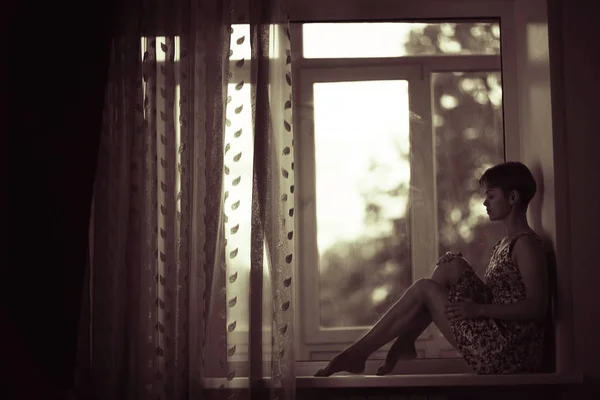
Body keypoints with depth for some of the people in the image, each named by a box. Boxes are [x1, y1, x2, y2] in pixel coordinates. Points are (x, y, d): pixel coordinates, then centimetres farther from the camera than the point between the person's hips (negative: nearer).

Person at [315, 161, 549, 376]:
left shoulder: (526, 244, -11)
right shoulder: (505, 243, 17)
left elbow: (537, 307, -20)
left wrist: (478, 309, -22)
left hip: (505, 352, -9)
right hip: (497, 343, 9)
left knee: (425, 289, -10)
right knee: (453, 265, 3)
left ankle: (357, 353, -4)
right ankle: (404, 344, 3)